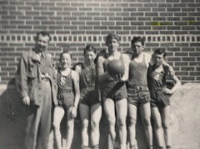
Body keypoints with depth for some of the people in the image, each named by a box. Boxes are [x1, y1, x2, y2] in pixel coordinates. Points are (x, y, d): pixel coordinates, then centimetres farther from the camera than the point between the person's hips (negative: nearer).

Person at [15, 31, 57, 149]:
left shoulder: (49, 58, 20)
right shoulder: (27, 56, 3)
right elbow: (21, 77, -4)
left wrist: (54, 94, 10)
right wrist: (24, 94, -13)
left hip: (49, 94, 5)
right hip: (35, 93, -5)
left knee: (46, 126, 8)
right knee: (33, 125, -6)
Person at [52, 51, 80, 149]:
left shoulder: (74, 74, 1)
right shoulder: (55, 72, 5)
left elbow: (77, 92, 0)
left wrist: (75, 106, -7)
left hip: (70, 100, -1)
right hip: (59, 101, 1)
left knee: (69, 126, 1)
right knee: (55, 124, -11)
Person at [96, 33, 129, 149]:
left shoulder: (123, 57, 5)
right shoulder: (102, 58, 5)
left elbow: (126, 76, -2)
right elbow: (100, 77, 0)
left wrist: (120, 78, -25)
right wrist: (108, 73, -20)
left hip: (120, 90, 0)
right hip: (107, 92, 0)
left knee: (122, 121, -5)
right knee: (111, 121, -6)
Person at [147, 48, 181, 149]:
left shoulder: (167, 69, 4)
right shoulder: (149, 69, 1)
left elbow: (178, 82, 12)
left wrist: (171, 91, 1)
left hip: (164, 97, 1)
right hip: (153, 98, -1)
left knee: (166, 125, 4)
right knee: (158, 125, -4)